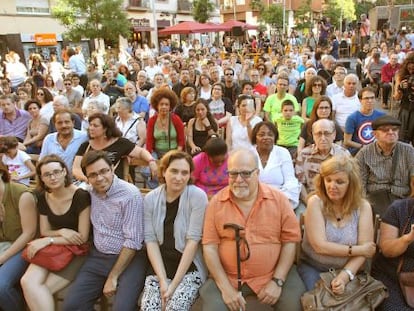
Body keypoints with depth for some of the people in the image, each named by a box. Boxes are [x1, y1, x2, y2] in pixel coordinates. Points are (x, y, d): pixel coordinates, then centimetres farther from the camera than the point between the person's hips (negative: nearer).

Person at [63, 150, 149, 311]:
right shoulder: (89, 192, 2)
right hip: (97, 257, 6)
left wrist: (113, 277, -14)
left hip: (129, 258, -5)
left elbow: (133, 241, -17)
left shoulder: (130, 194, -17)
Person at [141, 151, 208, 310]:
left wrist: (174, 283, -15)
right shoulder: (150, 199, -1)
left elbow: (193, 240, -13)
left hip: (190, 268, -2)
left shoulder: (197, 196, -11)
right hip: (160, 268, 3)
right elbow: (150, 240, -2)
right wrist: (162, 280, -12)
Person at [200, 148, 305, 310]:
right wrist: (225, 288, -11)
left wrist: (277, 281, -9)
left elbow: (290, 240, -1)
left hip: (273, 275, 0)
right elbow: (210, 246, -4)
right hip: (227, 278, 0)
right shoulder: (216, 202, -3)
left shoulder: (278, 199, -4)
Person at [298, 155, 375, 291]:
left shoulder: (363, 207, -3)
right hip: (313, 268, -2)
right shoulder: (315, 202, -11)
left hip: (348, 270, 2)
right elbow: (320, 246, -16)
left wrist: (345, 276, -22)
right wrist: (359, 250, -10)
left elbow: (365, 248, -8)